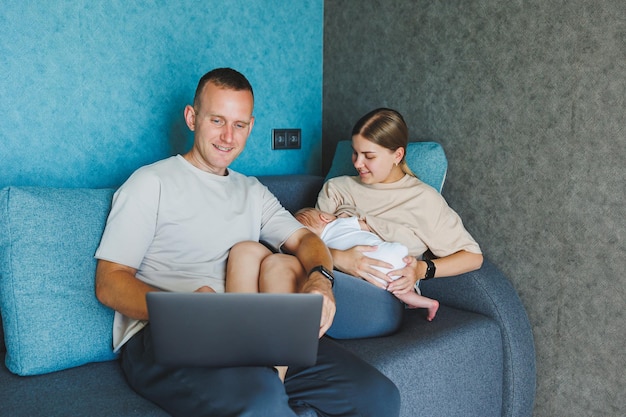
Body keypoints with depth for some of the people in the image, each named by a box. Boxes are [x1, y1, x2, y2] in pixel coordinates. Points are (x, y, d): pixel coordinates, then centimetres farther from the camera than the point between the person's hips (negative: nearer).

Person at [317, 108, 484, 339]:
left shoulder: (423, 199, 11)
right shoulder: (336, 188, 21)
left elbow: (473, 256, 11)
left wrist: (423, 269, -7)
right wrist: (338, 258, -14)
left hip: (379, 296, -1)